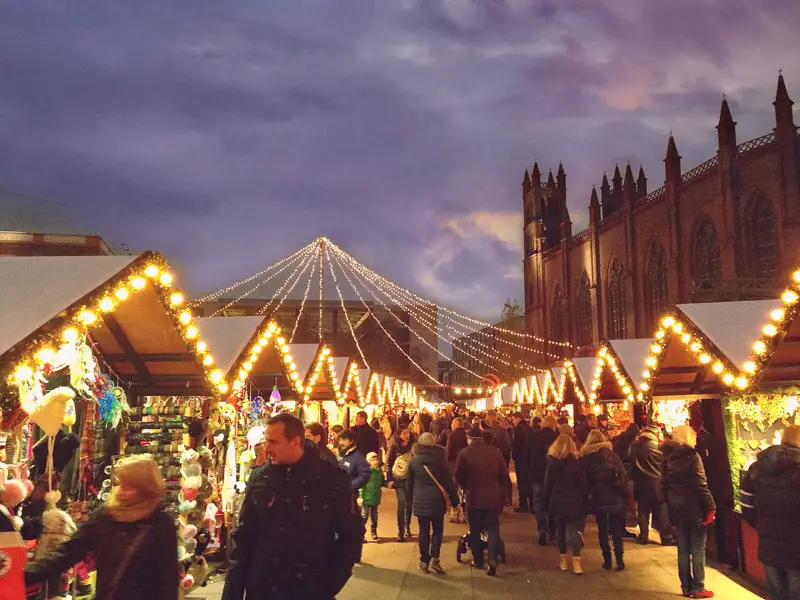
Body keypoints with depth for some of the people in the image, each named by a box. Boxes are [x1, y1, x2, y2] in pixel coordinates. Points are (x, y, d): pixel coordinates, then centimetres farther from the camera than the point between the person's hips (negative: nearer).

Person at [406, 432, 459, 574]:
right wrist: (454, 499, 7)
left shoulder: (414, 461, 1)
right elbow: (449, 481, -2)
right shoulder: (440, 459, -5)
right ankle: (434, 559, -3)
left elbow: (409, 483, 8)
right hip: (437, 500, -1)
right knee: (438, 530, 10)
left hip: (420, 501, 1)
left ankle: (424, 562, 8)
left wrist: (411, 501, 19)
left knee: (424, 531, 6)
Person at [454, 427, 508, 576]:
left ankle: (478, 560, 20)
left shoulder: (465, 453, -6)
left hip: (474, 497, -1)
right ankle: (493, 559, -9)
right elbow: (504, 473, 3)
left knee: (475, 530, 13)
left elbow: (458, 476, -3)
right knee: (493, 528, 6)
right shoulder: (495, 451, -1)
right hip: (493, 496, 1)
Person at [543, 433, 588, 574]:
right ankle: (576, 562, -10)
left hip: (557, 503, 1)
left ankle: (563, 561, 18)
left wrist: (547, 503, 8)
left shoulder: (552, 462, -3)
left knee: (561, 531, 13)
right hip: (575, 503, -1)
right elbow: (584, 485, -2)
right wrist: (585, 504, 3)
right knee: (575, 531, 0)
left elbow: (548, 485, 0)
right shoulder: (577, 462, -4)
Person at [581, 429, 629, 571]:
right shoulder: (611, 455, -1)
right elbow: (624, 474, -3)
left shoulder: (586, 458, -4)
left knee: (602, 529, 10)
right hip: (615, 498, 1)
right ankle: (619, 560, 3)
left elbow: (584, 479, -2)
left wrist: (588, 495, 7)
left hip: (598, 499, -1)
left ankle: (607, 559, 9)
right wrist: (624, 494, 2)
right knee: (616, 529, 9)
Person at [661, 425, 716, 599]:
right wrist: (711, 507, -12)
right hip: (694, 509, -6)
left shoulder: (668, 457, 6)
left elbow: (664, 484, 11)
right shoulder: (692, 456, -12)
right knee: (698, 549, 2)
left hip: (677, 509, 6)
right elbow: (701, 485, -16)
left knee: (683, 549, 11)